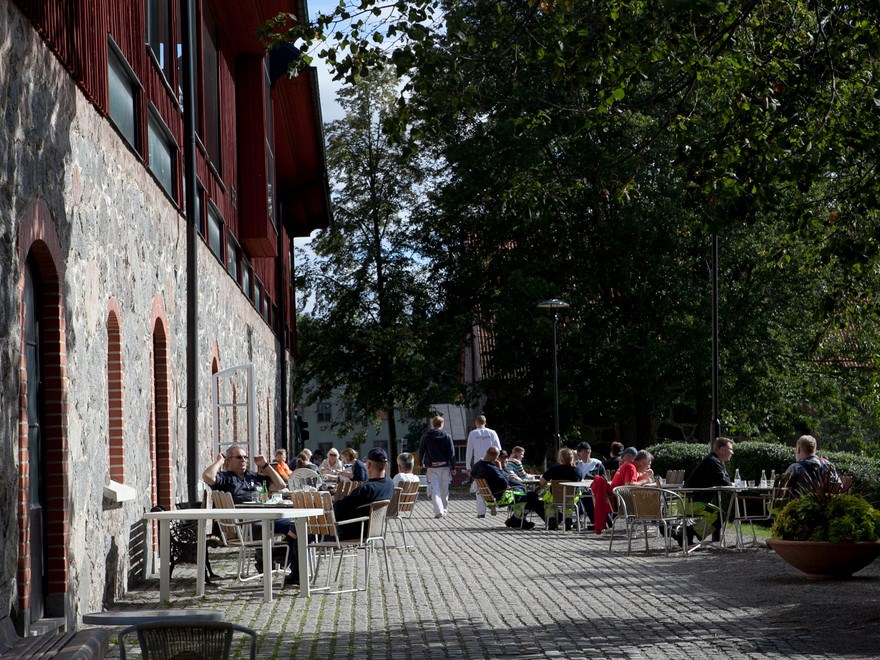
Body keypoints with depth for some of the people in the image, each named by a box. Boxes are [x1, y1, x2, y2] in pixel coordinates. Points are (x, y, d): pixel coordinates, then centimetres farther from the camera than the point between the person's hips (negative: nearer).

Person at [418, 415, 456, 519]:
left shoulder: (426, 436, 2)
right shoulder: (447, 436, -1)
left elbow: (421, 451, 8)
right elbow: (452, 453, -3)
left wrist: (421, 463, 20)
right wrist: (453, 467, 1)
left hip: (432, 467, -1)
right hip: (445, 466, 1)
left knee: (434, 490, -5)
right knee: (444, 490, 13)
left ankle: (439, 511, -18)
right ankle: (444, 510, 21)